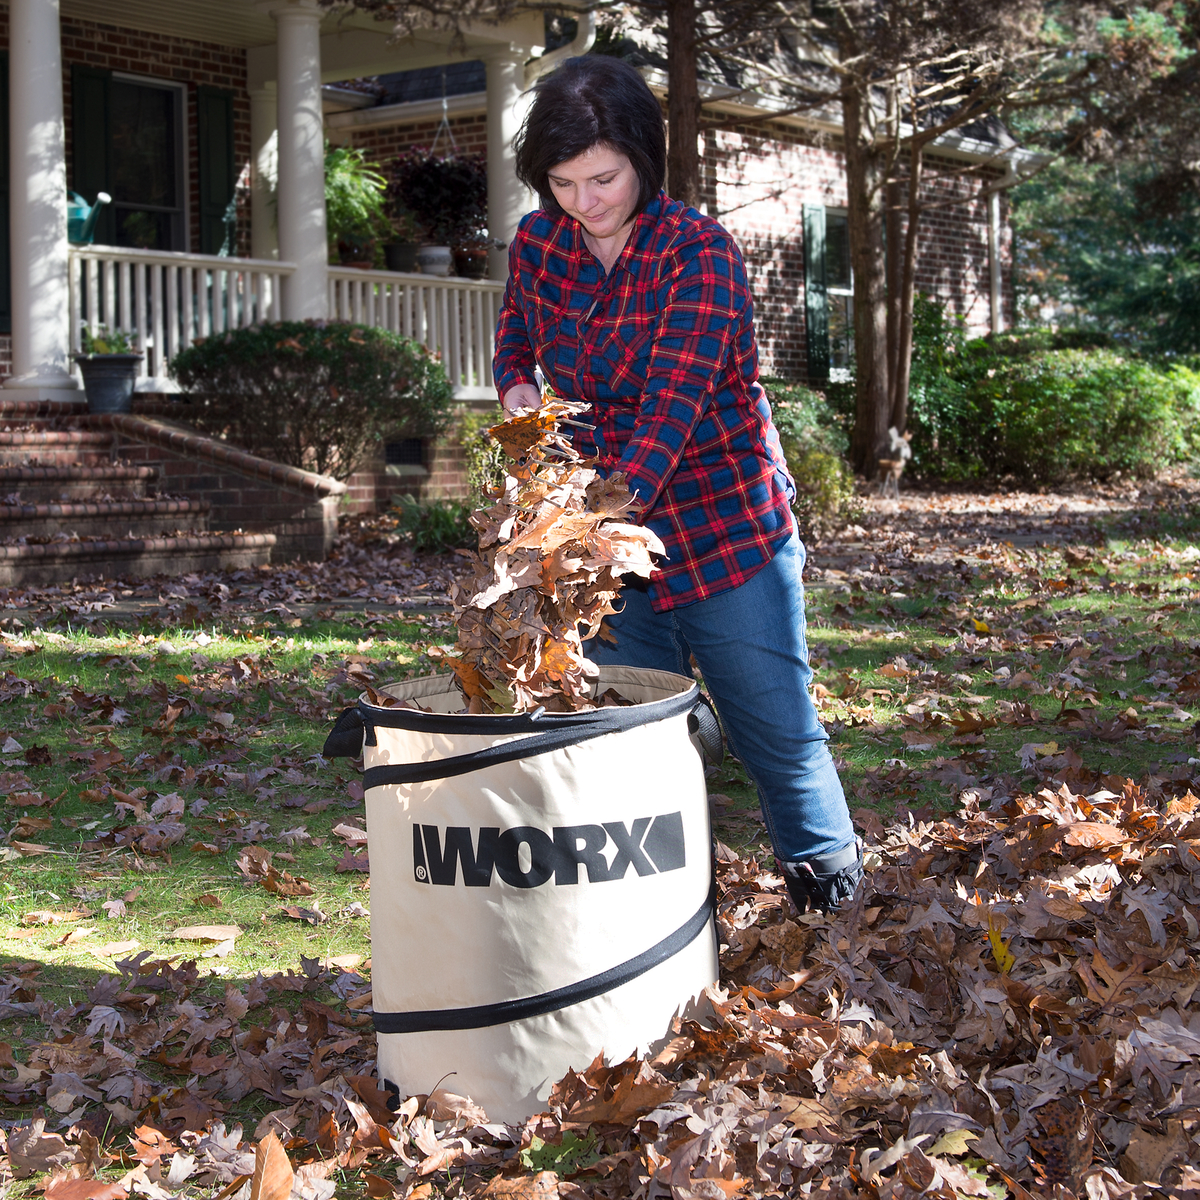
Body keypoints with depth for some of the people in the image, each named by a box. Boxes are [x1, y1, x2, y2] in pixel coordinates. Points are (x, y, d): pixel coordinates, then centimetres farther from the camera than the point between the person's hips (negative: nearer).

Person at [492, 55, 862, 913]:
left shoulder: (699, 254, -17)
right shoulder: (538, 243, -1)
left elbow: (673, 407, -28)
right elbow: (516, 326, 22)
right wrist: (516, 385, -3)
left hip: (725, 531, -4)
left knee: (778, 730, 6)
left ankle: (835, 896, 27)